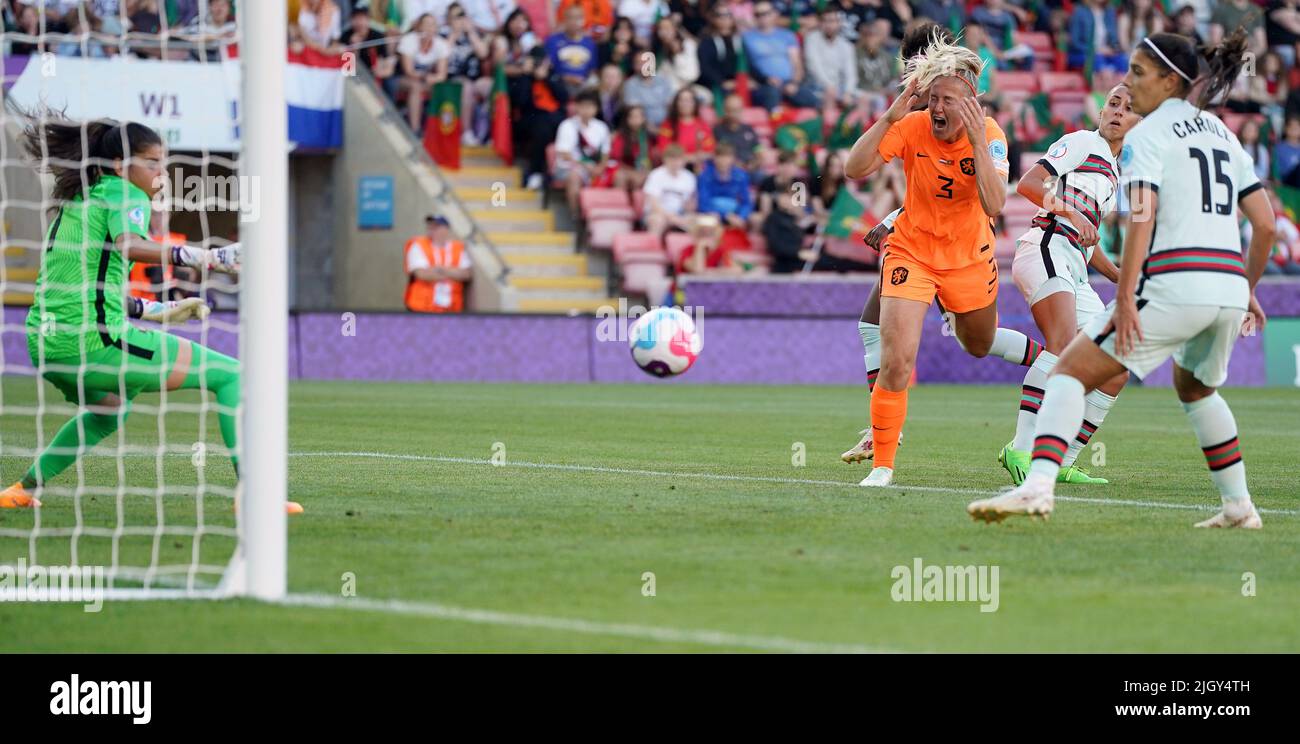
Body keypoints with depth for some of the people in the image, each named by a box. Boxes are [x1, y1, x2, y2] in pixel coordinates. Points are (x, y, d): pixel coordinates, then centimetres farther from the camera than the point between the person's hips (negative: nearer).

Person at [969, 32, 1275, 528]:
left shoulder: (1147, 135, -1)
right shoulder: (1221, 133, 19)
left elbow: (1142, 216, -15)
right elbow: (1265, 222, 18)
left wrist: (1125, 297, -19)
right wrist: (1247, 290, 28)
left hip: (1175, 284, -7)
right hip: (1229, 287, 7)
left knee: (1070, 371, -4)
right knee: (1195, 388, 33)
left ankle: (1038, 485, -25)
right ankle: (1239, 507, 31)